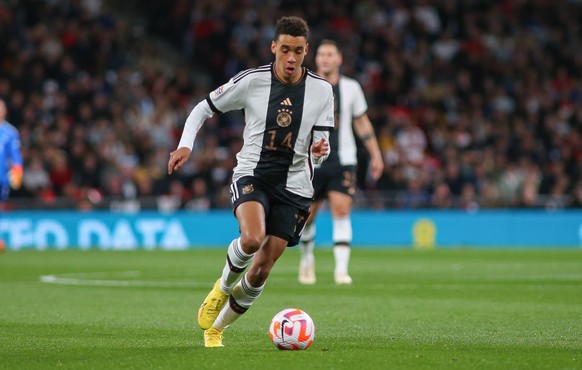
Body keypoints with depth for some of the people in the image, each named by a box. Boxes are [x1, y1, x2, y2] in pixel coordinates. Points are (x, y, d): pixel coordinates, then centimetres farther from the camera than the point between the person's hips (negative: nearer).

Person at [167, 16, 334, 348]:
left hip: (294, 184, 2)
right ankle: (224, 286, 1)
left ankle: (216, 328, 23)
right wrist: (186, 145, -12)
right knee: (252, 238, -32)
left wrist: (320, 151, -24)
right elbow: (203, 109, 4)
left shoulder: (322, 90, -3)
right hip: (252, 174, -2)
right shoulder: (250, 81, -7)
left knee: (261, 270, 0)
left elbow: (321, 145, 0)